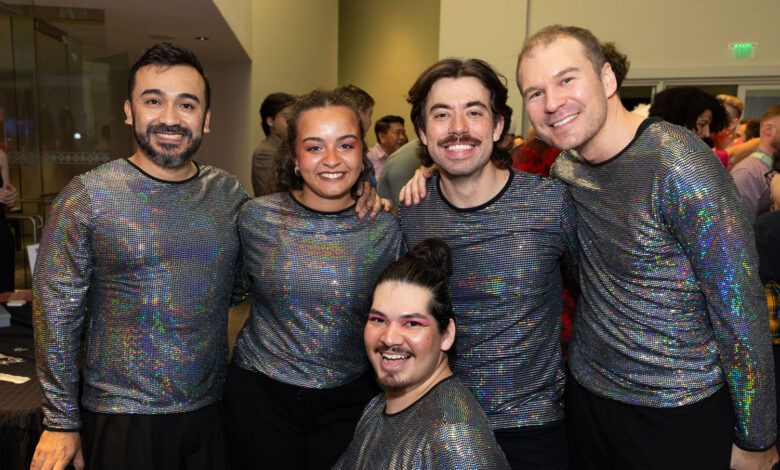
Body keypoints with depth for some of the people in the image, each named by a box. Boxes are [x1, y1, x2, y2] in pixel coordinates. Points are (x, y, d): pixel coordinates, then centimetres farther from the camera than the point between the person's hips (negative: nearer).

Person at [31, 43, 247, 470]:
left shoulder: (229, 192, 1)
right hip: (122, 419, -3)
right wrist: (61, 422, -5)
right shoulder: (87, 196, -9)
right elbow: (56, 312, -6)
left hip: (213, 409, 3)